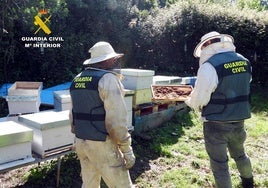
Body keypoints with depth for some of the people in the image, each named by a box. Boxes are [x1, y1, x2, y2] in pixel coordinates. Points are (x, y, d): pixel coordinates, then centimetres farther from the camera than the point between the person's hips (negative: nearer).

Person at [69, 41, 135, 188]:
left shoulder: (76, 80, 10)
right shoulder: (108, 78, -15)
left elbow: (73, 115, 16)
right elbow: (116, 119, -21)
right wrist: (127, 150, -13)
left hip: (81, 142, 8)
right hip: (102, 144, -8)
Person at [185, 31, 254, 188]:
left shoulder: (210, 66, -21)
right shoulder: (244, 61, 2)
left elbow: (198, 100, -19)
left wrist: (190, 102, 2)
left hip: (216, 124, -7)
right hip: (239, 120, 7)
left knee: (219, 163, 10)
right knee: (239, 153, 30)